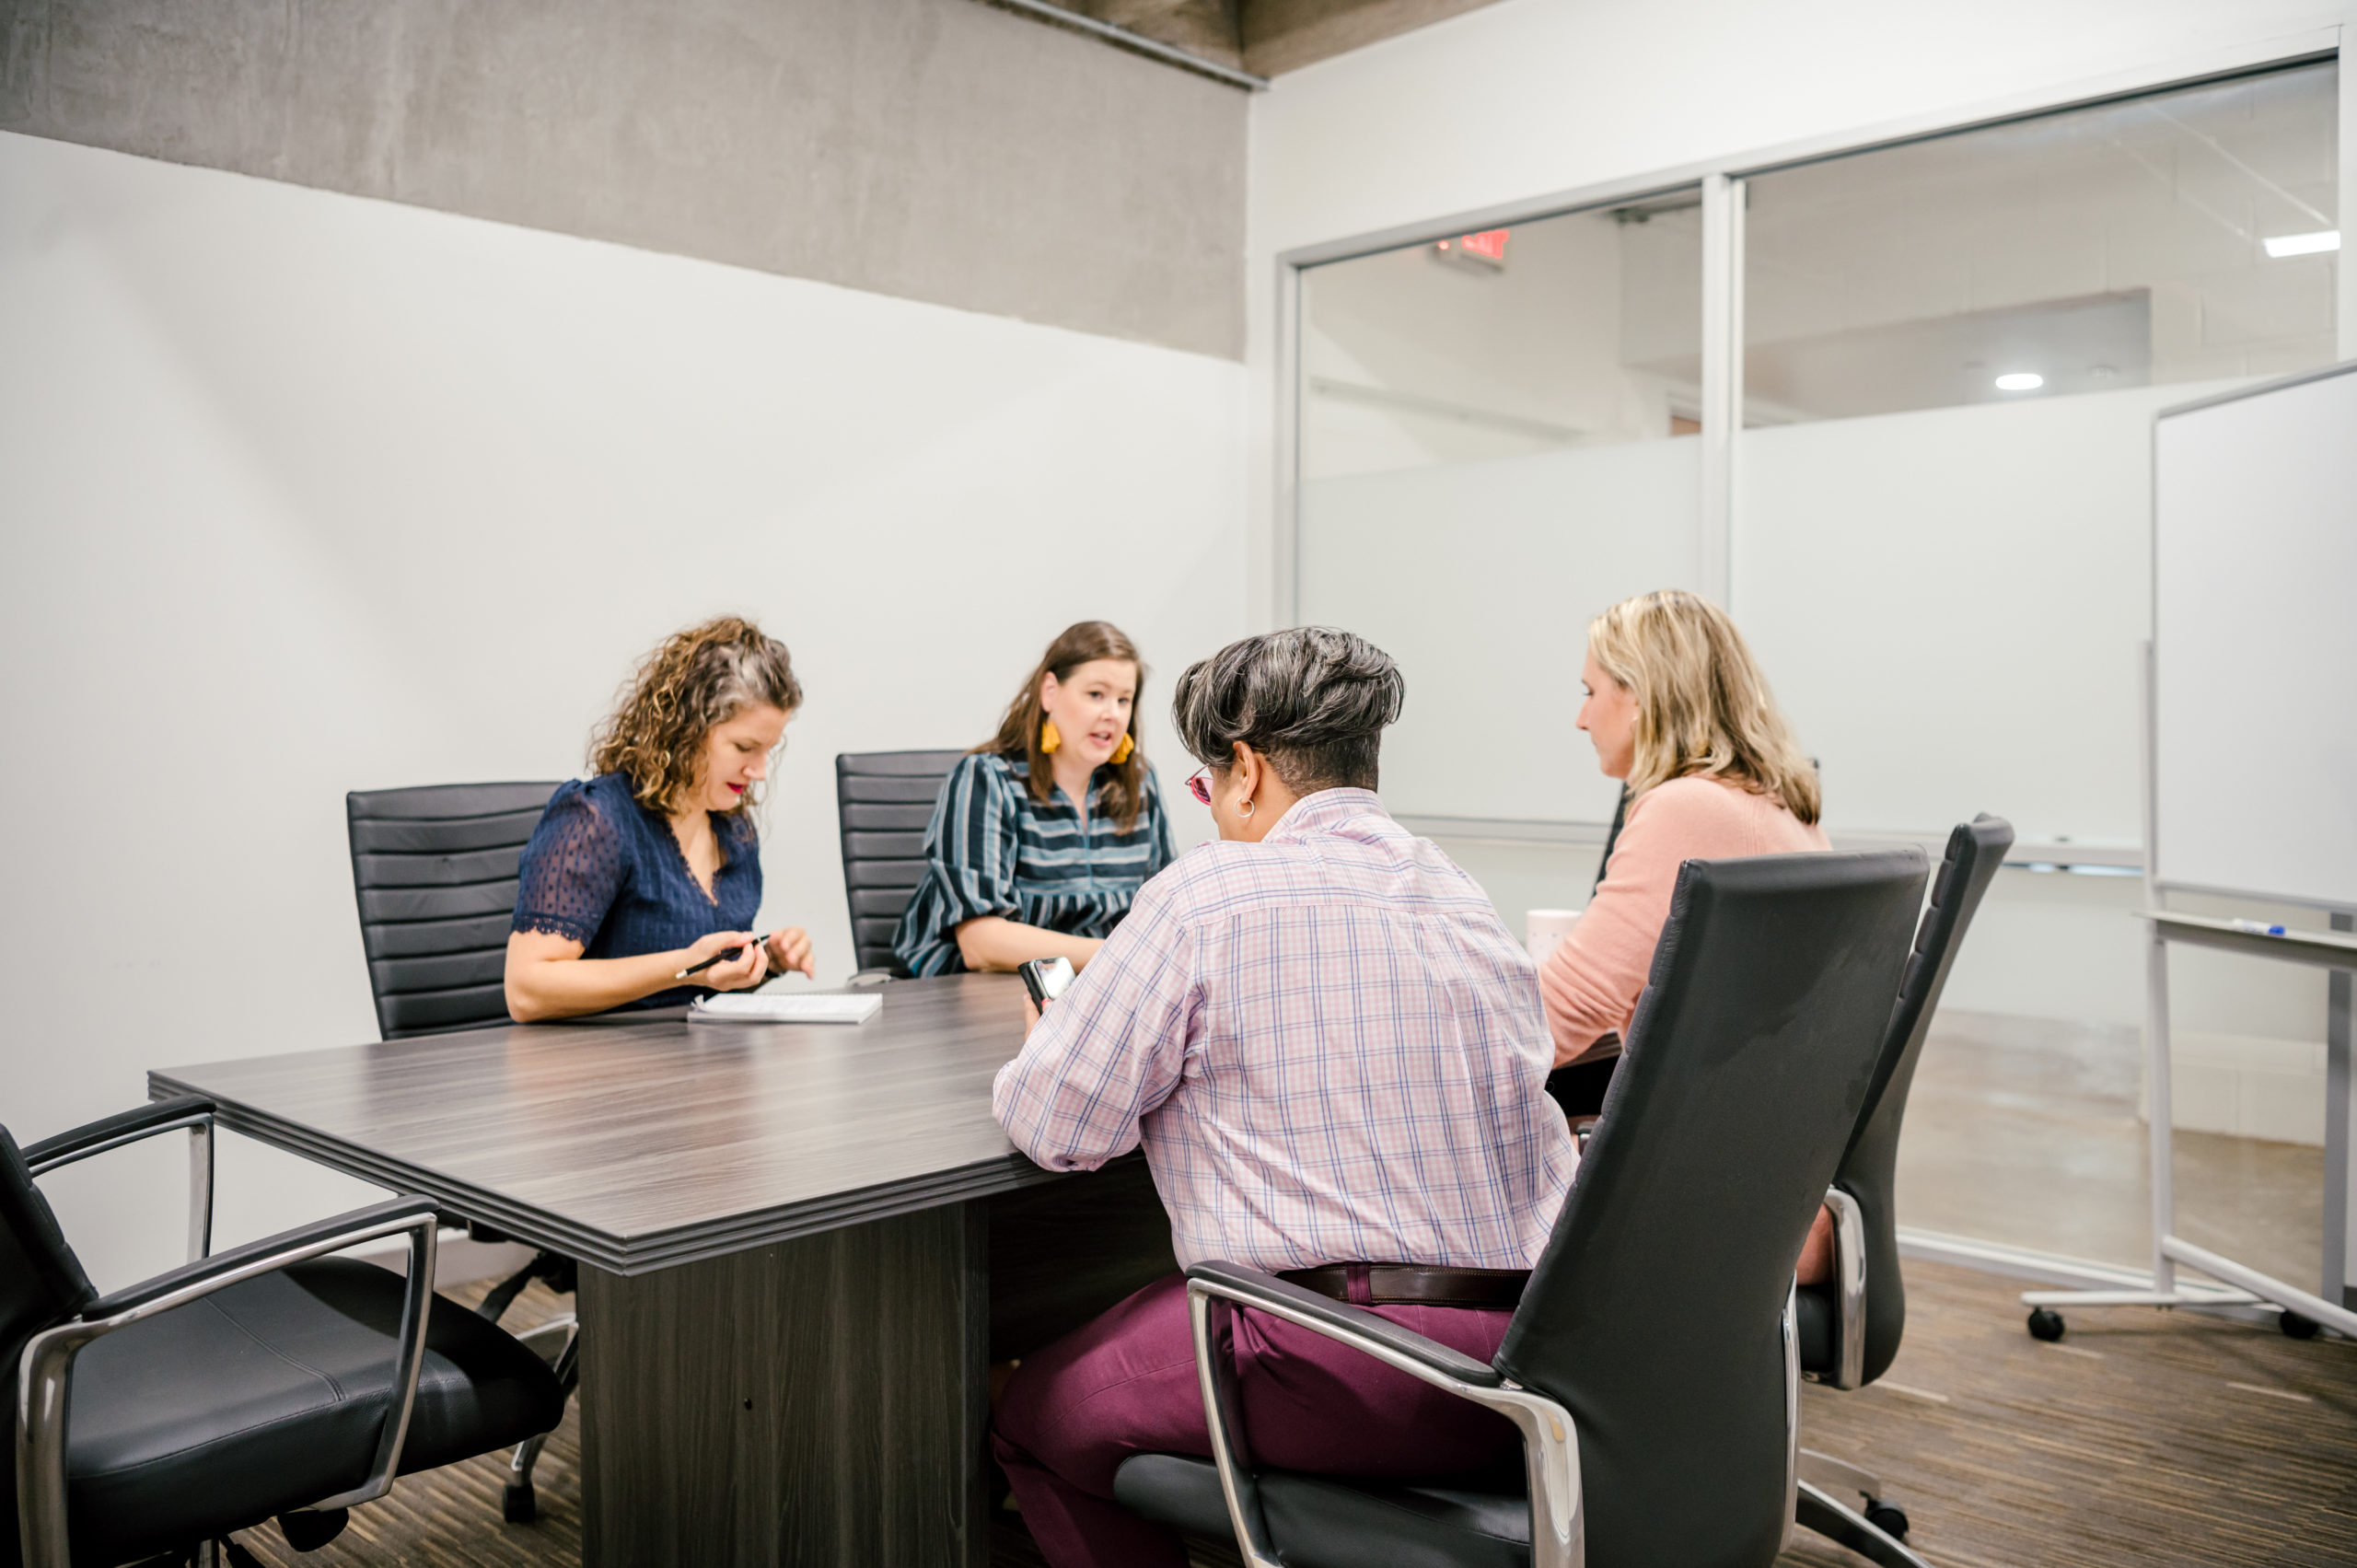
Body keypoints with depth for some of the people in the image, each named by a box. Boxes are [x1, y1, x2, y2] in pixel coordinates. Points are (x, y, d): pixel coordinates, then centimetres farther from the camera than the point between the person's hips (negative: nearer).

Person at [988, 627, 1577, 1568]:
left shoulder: (1209, 893, -8)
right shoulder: (1469, 900, 12)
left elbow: (1049, 1122, -6)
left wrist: (1056, 1029, 15)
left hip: (1357, 1381, -8)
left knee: (1031, 1412, 14)